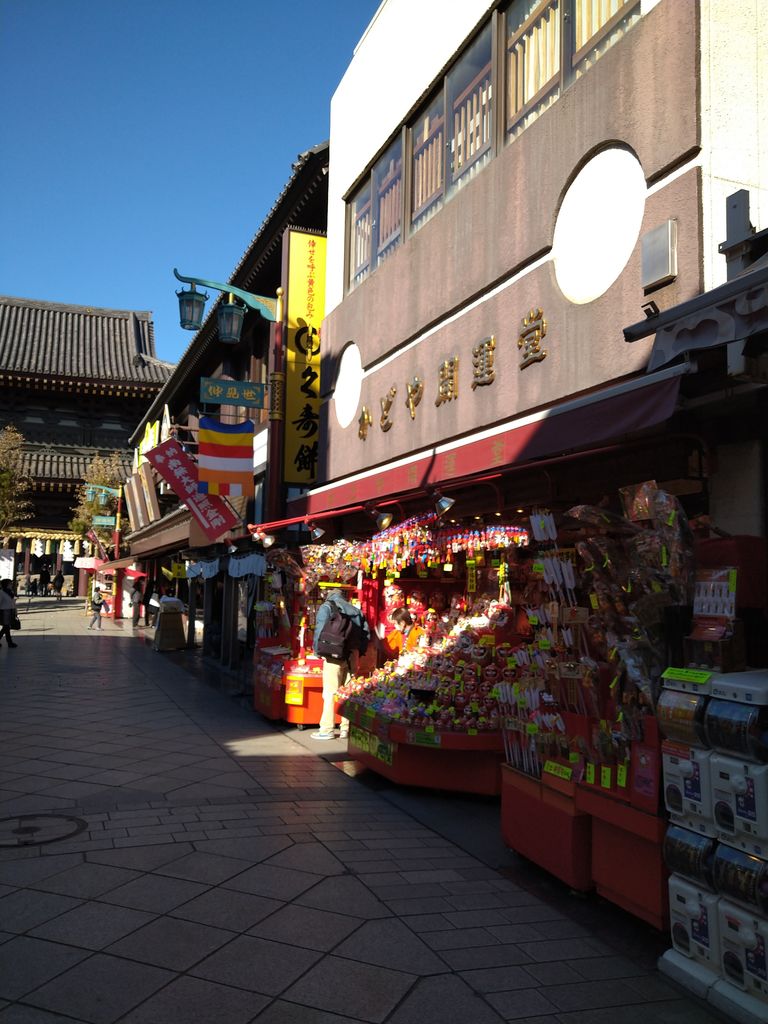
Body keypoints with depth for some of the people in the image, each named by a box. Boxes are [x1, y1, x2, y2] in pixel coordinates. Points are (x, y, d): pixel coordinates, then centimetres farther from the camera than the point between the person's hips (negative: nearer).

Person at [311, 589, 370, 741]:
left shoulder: (326, 607, 4)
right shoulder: (355, 611, 17)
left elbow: (320, 630, -8)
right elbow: (366, 631, 13)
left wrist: (317, 650, 2)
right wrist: (359, 651, 19)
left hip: (335, 655, -5)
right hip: (352, 656, 5)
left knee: (330, 693, -2)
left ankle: (327, 730, -2)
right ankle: (346, 729, 12)